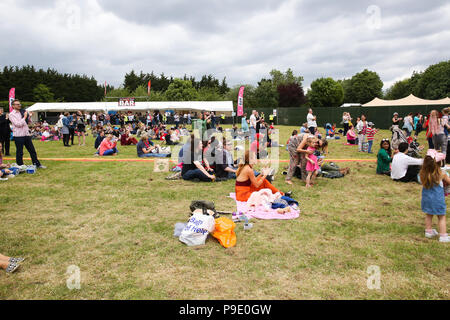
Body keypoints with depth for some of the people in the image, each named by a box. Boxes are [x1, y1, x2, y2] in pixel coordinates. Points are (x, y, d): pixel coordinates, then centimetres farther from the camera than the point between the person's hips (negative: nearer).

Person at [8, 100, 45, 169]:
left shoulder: (22, 112, 12)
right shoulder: (12, 114, -7)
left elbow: (28, 122, 22)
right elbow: (18, 124, -17)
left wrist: (29, 116, 3)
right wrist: (25, 117, -11)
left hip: (26, 134, 6)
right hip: (18, 135, -6)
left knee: (32, 150, 10)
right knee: (19, 152, 3)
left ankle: (37, 164, 18)